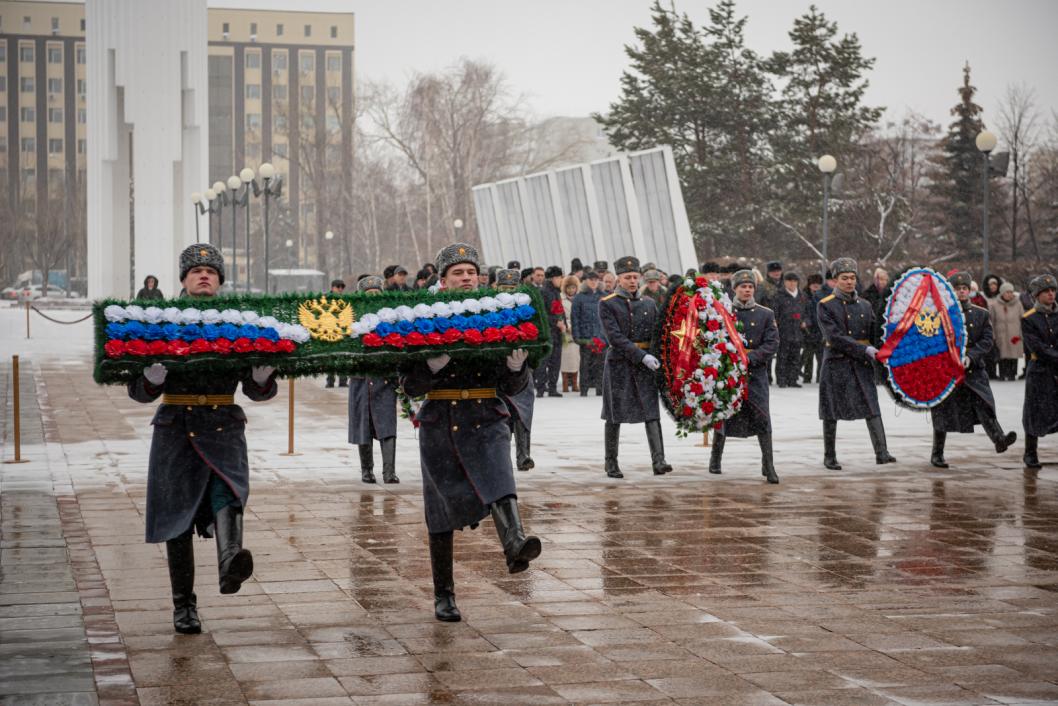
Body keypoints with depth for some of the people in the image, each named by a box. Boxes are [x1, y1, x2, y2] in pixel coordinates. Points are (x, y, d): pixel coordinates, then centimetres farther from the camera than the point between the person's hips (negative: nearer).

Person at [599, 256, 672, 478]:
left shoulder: (649, 304, 11)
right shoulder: (607, 304, -4)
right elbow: (615, 337, -14)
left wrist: (661, 360, -2)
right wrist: (642, 356, -21)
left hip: (646, 364, 3)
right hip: (618, 362, -3)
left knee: (651, 412, -8)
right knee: (614, 415, 4)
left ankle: (658, 461, -15)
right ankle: (611, 464, 14)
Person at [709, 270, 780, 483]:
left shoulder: (765, 314, 5)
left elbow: (772, 343, -3)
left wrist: (750, 357, -15)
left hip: (755, 372, 0)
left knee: (762, 416, -10)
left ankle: (768, 465, -7)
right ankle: (715, 458, 28)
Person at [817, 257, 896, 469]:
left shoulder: (864, 305, 12)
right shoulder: (825, 306, -4)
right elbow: (835, 337, -14)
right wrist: (864, 350, -20)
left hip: (861, 364, 4)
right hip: (836, 364, -4)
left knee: (872, 407, -7)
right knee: (831, 411, 4)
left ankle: (881, 453, -11)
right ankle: (829, 457, 15)